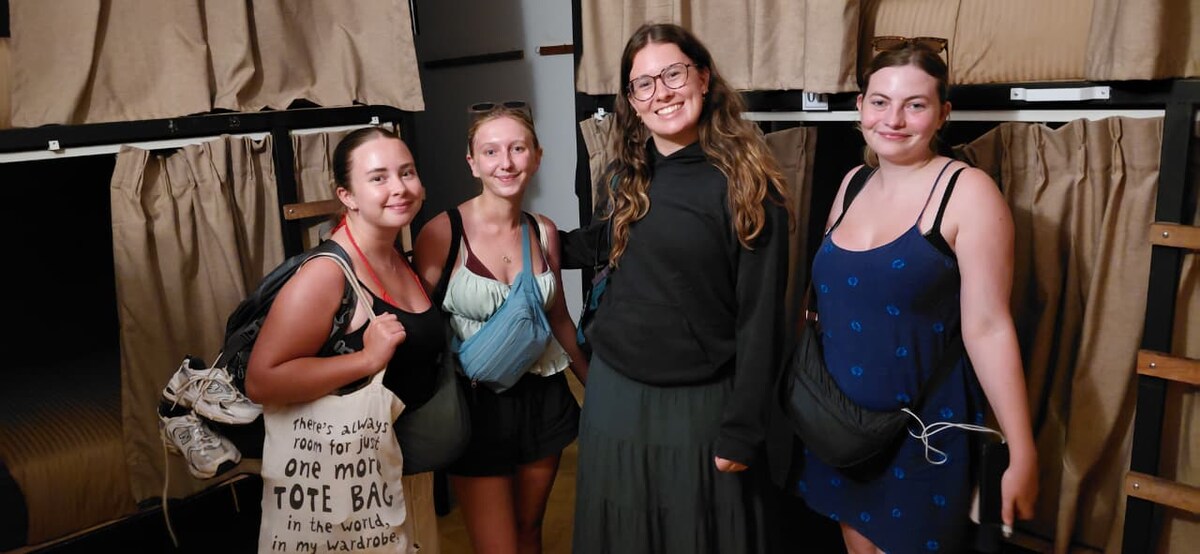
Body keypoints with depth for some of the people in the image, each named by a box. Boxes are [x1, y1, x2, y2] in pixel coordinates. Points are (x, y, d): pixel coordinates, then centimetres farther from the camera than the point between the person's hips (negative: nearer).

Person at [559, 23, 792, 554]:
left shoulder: (746, 182, -13)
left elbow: (760, 315, -13)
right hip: (616, 390, 5)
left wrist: (742, 429, -13)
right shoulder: (629, 176, 3)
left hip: (701, 401, -5)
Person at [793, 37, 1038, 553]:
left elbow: (987, 327, -17)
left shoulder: (967, 191, -13)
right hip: (839, 421, 5)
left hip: (922, 427, -5)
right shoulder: (854, 183, 4)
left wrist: (1022, 454, -16)